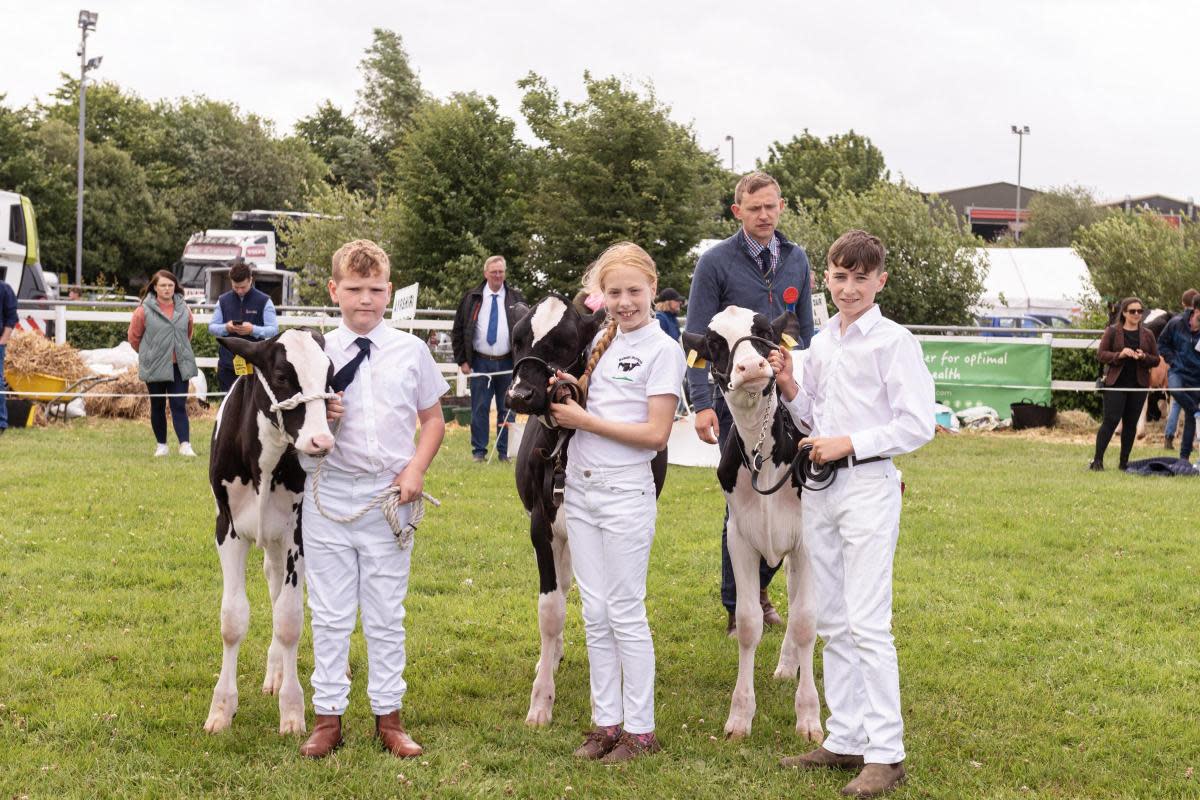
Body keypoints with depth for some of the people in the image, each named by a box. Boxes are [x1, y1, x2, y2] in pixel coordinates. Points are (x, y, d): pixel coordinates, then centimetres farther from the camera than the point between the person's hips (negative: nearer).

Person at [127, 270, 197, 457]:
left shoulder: (184, 309, 3)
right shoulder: (144, 310, -8)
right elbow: (134, 337, 2)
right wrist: (148, 353, 11)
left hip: (180, 366, 2)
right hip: (155, 367, -2)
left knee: (179, 405, -4)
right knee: (158, 406, 9)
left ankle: (185, 444, -10)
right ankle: (161, 445, 17)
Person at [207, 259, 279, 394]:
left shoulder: (264, 301, 0)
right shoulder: (223, 300, 9)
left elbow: (274, 330, -4)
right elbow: (212, 327, 11)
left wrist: (253, 329, -21)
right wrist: (225, 328, -11)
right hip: (227, 363, 3)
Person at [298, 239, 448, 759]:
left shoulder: (411, 351, 2)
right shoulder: (317, 353, 1)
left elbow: (432, 419, 9)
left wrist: (416, 469, -5)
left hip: (390, 498, 0)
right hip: (329, 496, 0)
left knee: (386, 616, 9)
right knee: (330, 615, 7)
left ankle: (388, 716, 19)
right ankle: (328, 717, 16)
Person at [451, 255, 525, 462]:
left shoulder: (515, 298, 6)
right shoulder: (472, 298, 5)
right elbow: (458, 330, 7)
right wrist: (462, 360, 1)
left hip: (507, 363, 0)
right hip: (480, 363, 0)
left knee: (506, 408, 5)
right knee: (479, 408, 0)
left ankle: (505, 451, 12)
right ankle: (479, 451, 6)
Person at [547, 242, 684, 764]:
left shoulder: (663, 349, -10)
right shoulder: (602, 340, 10)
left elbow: (656, 433, -16)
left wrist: (583, 420, -15)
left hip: (626, 493, -6)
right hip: (580, 488, 6)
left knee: (625, 613, -1)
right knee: (594, 613, 10)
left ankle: (640, 730, 9)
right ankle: (606, 723, 18)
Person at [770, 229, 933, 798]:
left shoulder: (893, 342, -8)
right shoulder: (821, 344, 13)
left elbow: (917, 425, -13)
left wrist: (849, 444, -17)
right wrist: (788, 386, 2)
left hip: (868, 485, -7)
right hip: (819, 489, 8)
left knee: (868, 625, -10)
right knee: (832, 623, 11)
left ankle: (886, 754, -5)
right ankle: (845, 740, 19)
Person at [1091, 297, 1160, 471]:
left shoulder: (1147, 334, 10)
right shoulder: (1112, 331, 2)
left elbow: (1156, 359, 11)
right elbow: (1101, 354, -2)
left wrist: (1144, 357, -11)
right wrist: (1119, 355, -18)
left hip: (1139, 384, 4)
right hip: (1116, 383, -4)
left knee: (1131, 424, 6)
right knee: (1111, 421, -10)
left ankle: (1124, 462, 13)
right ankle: (1097, 460, -7)